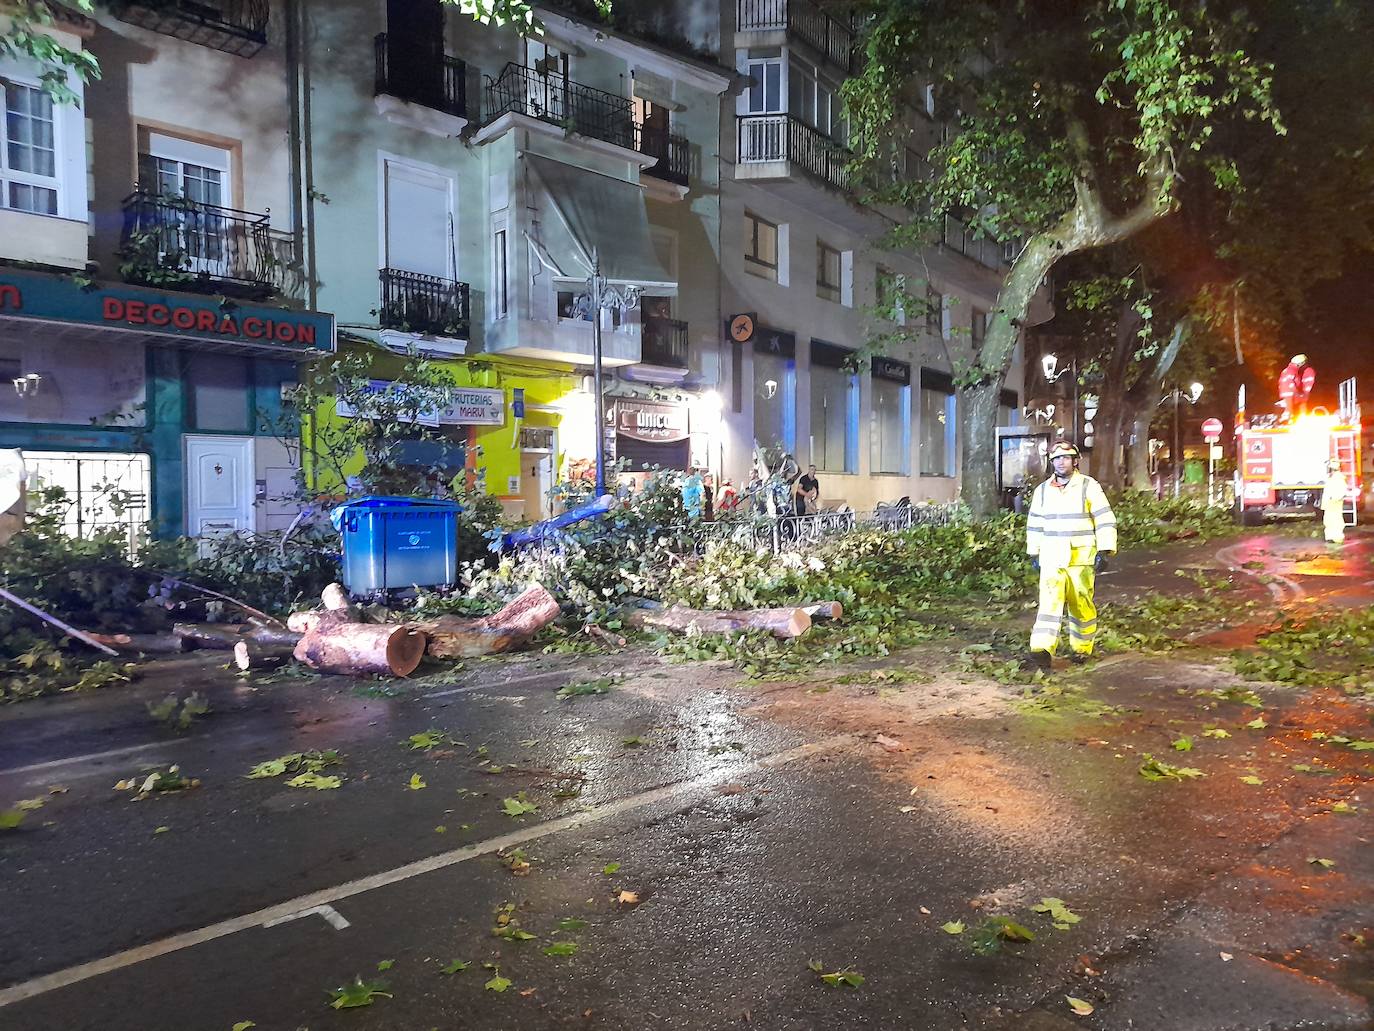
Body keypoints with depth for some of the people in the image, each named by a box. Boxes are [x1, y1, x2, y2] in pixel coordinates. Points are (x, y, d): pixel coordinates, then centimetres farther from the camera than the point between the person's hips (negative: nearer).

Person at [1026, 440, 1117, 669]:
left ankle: (1081, 648, 21)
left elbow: (1105, 521, -3)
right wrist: (1034, 553, 16)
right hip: (1051, 558, 2)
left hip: (1081, 558, -2)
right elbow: (1034, 524, 19)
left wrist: (1104, 551, -9)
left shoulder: (1089, 486, -1)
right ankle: (1043, 649, -18)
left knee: (1081, 604, 5)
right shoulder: (1042, 490, 11)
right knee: (1049, 602, -10)